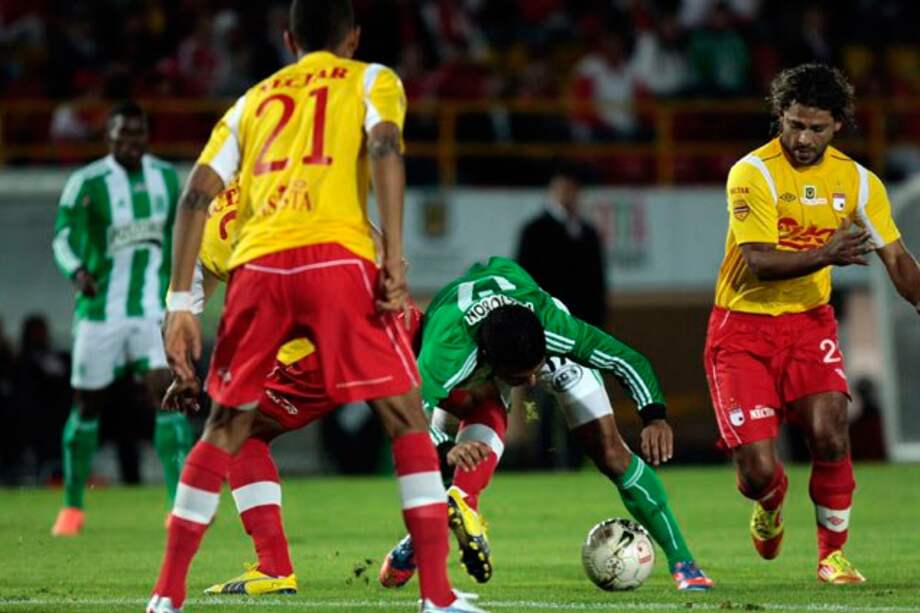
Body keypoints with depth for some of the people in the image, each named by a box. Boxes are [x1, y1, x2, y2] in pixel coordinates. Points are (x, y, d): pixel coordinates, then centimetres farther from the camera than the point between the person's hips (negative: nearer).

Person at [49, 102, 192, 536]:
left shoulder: (166, 177, 5)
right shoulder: (87, 183, -9)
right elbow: (64, 236, -13)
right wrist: (77, 271, -33)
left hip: (153, 307, 2)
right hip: (101, 309, -2)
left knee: (167, 391, -14)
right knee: (88, 404, 5)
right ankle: (72, 507, 21)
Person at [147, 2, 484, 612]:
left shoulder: (254, 100, 27)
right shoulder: (370, 80, 18)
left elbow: (197, 194, 17)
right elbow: (384, 148, -4)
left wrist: (181, 302, 14)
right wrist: (395, 259, -10)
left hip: (258, 265, 3)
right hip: (337, 258, -3)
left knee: (225, 429, 17)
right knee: (406, 419, 4)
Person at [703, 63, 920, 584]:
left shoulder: (858, 181, -1)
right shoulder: (753, 173, -16)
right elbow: (759, 262, -24)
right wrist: (824, 255, -39)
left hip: (809, 321, 3)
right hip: (743, 328, -3)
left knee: (830, 437, -19)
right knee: (757, 472, -11)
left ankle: (833, 555, 4)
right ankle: (771, 500, 30)